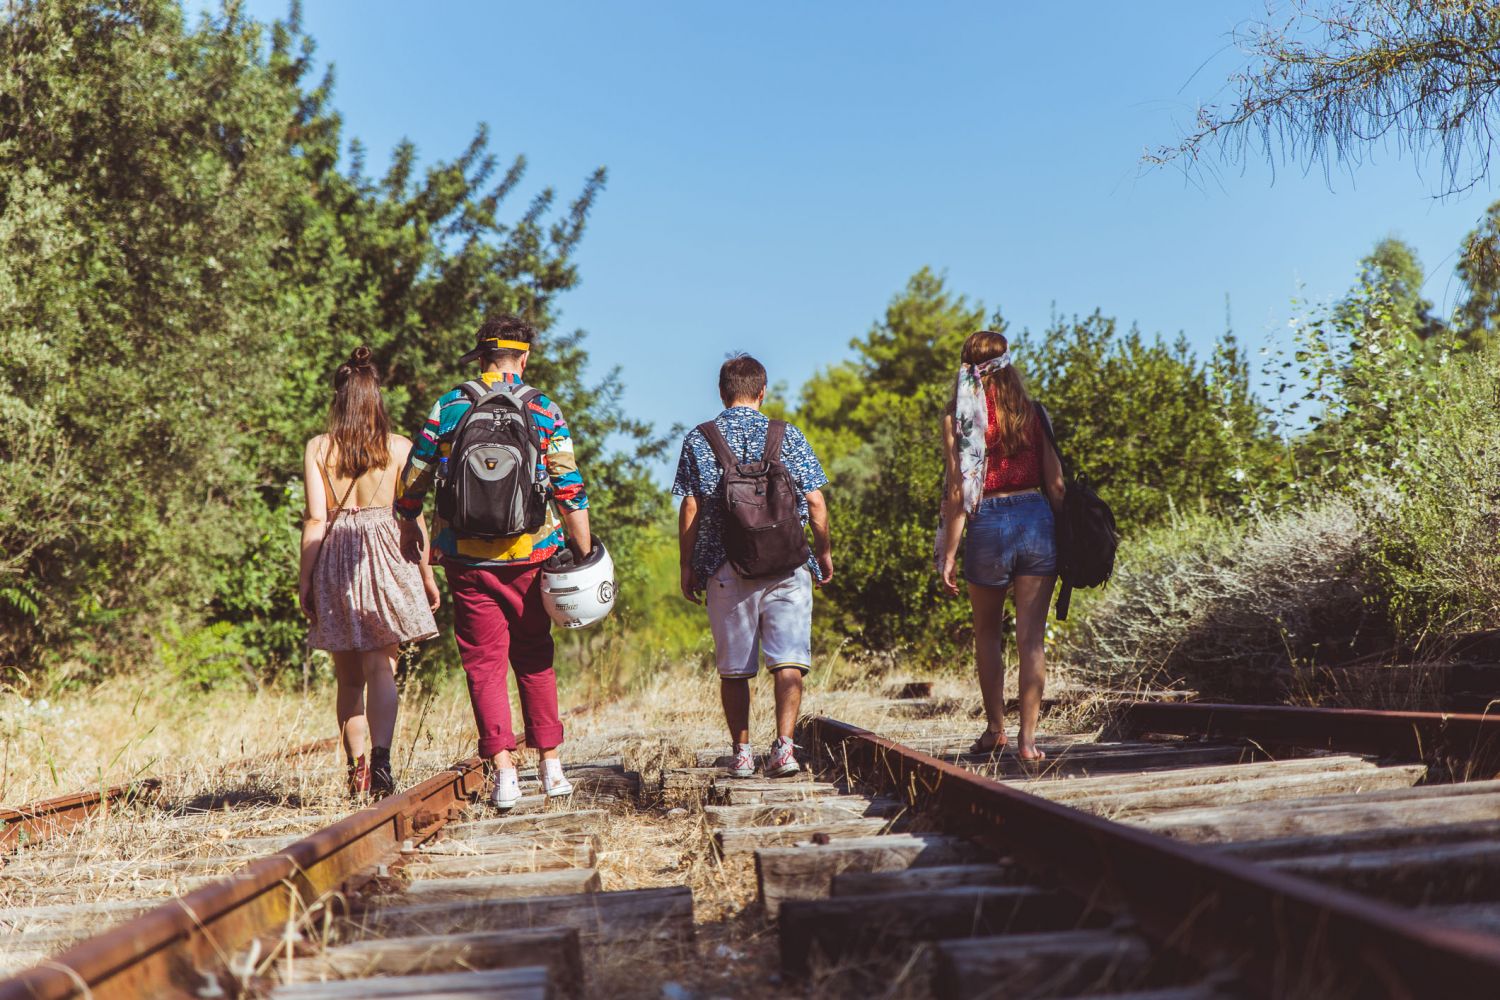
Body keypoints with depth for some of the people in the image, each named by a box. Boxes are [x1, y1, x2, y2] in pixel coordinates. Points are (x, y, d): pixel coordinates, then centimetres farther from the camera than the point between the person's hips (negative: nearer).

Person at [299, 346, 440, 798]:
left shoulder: (318, 448, 1)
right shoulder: (399, 447, 1)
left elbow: (315, 519, -2)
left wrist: (304, 579, 3)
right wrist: (427, 574, 8)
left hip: (335, 558, 1)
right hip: (385, 553, -1)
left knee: (349, 676, 11)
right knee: (381, 667, -3)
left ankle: (357, 770, 14)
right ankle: (380, 759, -19)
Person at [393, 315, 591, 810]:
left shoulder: (446, 409, 1)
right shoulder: (544, 411, -1)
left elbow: (412, 481, 6)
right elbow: (570, 491, -6)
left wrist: (410, 527, 23)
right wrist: (585, 553, 0)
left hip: (467, 559, 0)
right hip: (530, 557, 0)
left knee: (484, 663, 4)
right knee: (535, 659, 15)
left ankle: (504, 772, -4)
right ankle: (551, 765, 17)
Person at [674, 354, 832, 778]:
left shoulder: (698, 440, 4)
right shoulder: (787, 435, 4)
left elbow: (690, 509, 0)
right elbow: (815, 502, 1)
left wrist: (687, 567, 7)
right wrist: (824, 552, 14)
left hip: (726, 567, 1)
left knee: (734, 668, 8)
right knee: (789, 659, -1)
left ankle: (742, 753, 10)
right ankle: (784, 746, -11)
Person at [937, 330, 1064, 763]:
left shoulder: (959, 415, -4)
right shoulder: (1033, 411, 5)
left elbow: (958, 489, -8)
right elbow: (1055, 483, 5)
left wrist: (949, 552, -5)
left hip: (988, 525, -2)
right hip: (1036, 517, 2)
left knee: (988, 633, 17)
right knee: (1032, 637, 3)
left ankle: (995, 728, 26)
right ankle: (1028, 737, 0)